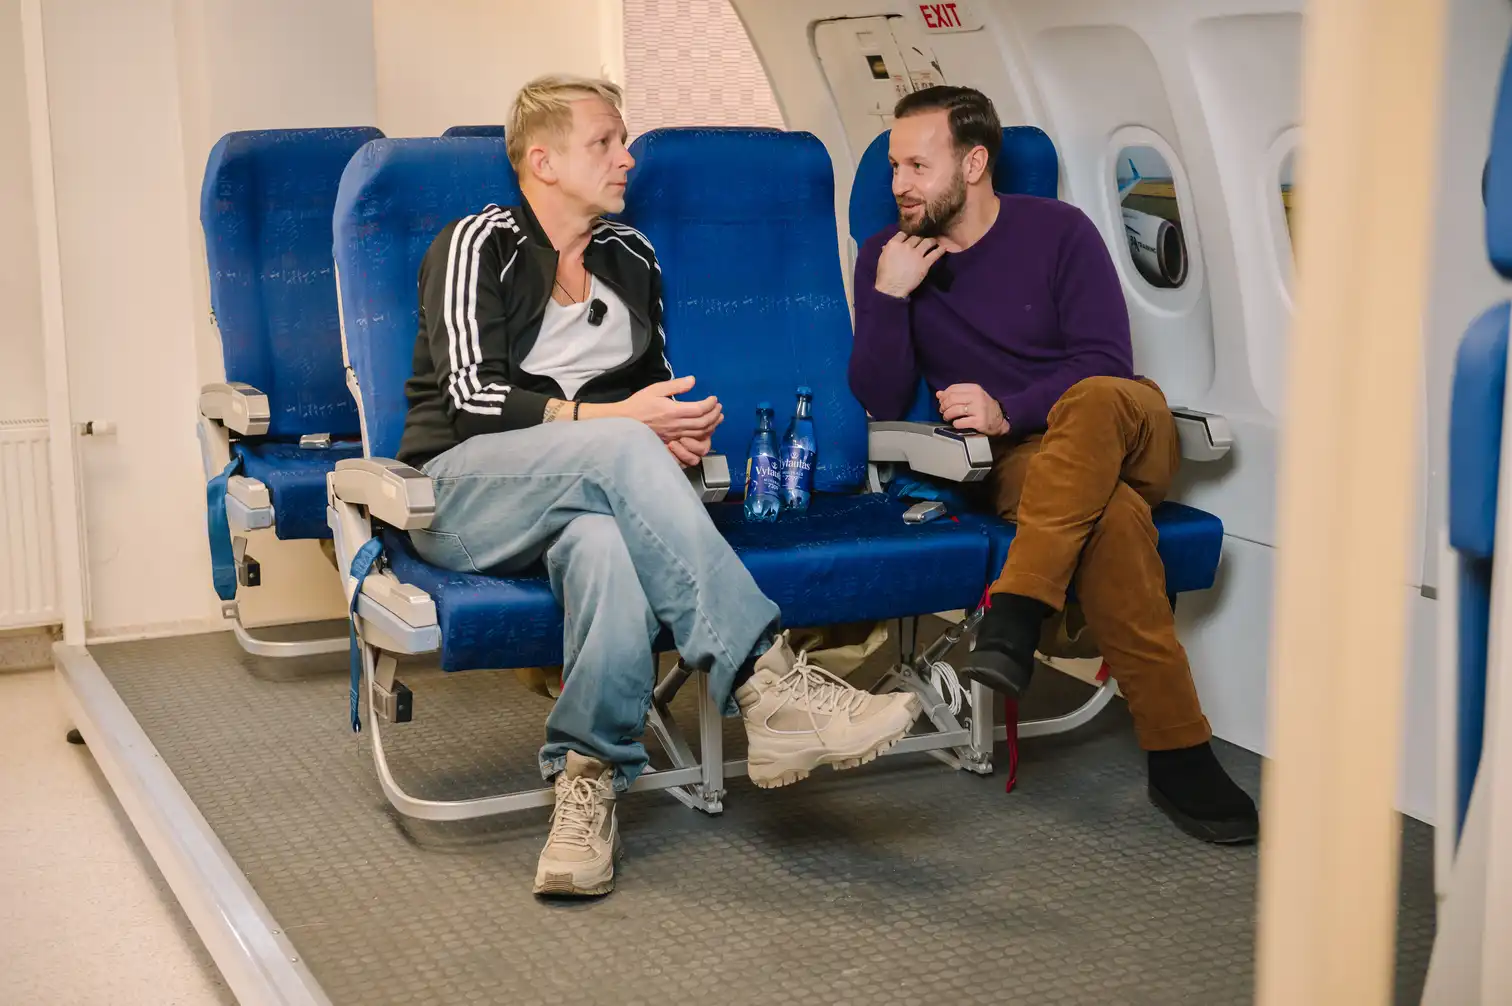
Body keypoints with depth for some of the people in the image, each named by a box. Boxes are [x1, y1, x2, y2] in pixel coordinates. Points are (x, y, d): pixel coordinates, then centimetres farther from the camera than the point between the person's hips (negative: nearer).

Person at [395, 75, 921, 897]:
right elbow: (472, 394, -11)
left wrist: (679, 428, 1)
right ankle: (767, 686, -43)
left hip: (586, 487, 4)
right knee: (620, 450, -36)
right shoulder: (477, 245, 1)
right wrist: (612, 418, -18)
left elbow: (655, 387, 26)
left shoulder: (629, 257, 18)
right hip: (459, 491, -4)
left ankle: (587, 778, -37)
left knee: (604, 541, -37)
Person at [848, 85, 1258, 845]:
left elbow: (1106, 362, -4)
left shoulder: (1058, 231, 2)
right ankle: (1178, 754, -35)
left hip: (1126, 434, 0)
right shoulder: (886, 256, 8)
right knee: (1110, 515, -36)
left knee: (1095, 403, -39)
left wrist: (1009, 411, -18)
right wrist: (888, 296, -12)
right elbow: (882, 403, 1)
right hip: (1022, 464, 0)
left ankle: (1013, 614, -42)